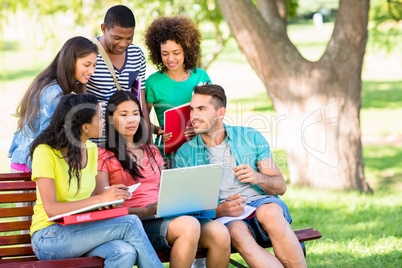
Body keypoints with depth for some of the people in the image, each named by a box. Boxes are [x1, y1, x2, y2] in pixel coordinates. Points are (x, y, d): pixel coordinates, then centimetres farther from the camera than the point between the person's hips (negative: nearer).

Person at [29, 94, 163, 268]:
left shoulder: (91, 149, 10)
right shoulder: (45, 152, -13)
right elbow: (51, 209, -21)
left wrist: (113, 198, -9)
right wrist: (101, 199, -27)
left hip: (82, 230, 6)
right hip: (49, 237, -6)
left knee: (126, 252, -30)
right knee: (131, 224, -24)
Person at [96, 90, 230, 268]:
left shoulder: (152, 152, 29)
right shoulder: (103, 156, 8)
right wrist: (147, 211, -19)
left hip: (167, 217, 6)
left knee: (219, 233, -26)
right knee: (189, 226, -37)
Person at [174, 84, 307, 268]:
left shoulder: (250, 137, 10)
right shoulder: (185, 154, 6)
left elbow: (280, 186, 10)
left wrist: (258, 177, -13)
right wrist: (219, 211, -19)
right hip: (224, 218, -1)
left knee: (269, 212, -37)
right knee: (237, 232, -38)